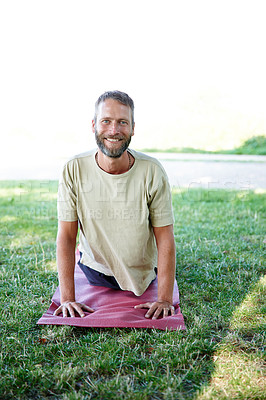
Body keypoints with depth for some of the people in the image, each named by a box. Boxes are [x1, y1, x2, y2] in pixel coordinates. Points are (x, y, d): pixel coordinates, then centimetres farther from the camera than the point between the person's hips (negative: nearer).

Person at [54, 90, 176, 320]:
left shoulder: (152, 171, -24)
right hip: (96, 272, 1)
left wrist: (165, 299, -23)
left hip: (144, 275, 0)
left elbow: (165, 238, -20)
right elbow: (66, 236, -18)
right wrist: (67, 299, -21)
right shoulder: (74, 170, -22)